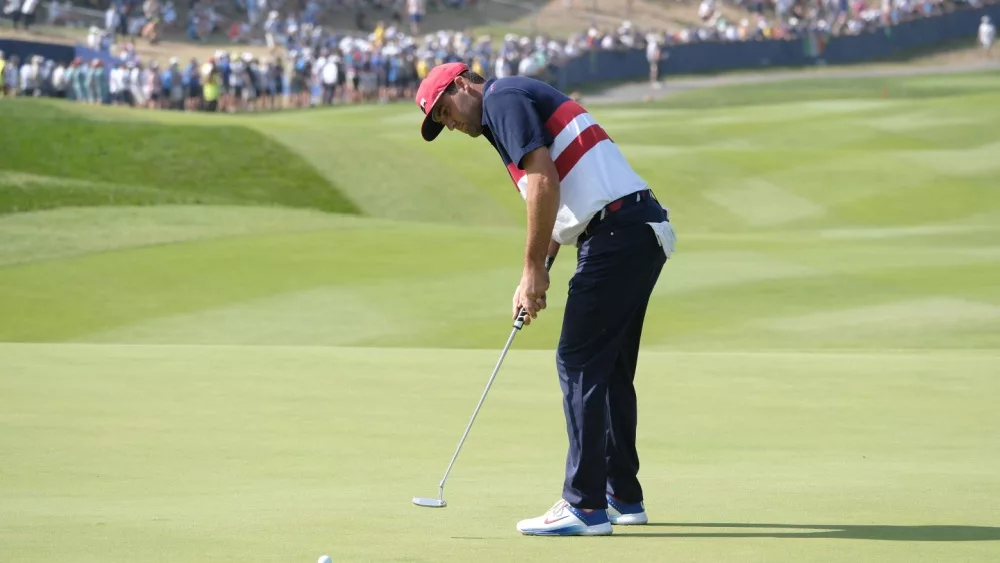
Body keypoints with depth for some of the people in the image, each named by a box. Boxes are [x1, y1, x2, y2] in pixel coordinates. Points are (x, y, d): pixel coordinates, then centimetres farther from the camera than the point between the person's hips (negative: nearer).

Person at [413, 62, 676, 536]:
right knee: (610, 368, 16)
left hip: (617, 233, -10)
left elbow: (545, 181, -16)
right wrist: (536, 275, 17)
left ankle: (586, 506, -8)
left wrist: (534, 268, -10)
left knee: (579, 362, -7)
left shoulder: (503, 99, -4)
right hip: (643, 232, 10)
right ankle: (623, 497, 22)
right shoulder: (520, 102, 26)